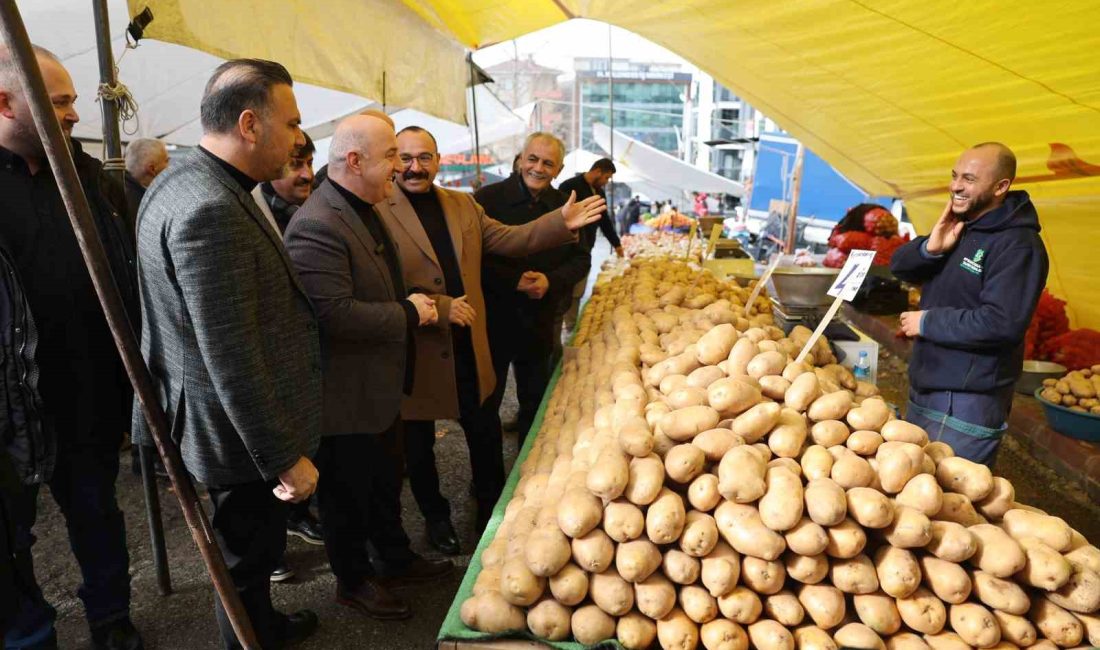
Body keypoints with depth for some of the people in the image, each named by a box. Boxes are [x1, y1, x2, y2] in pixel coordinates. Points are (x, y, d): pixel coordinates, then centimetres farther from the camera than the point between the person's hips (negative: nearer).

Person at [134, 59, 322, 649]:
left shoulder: (193, 183, 6)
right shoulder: (211, 209, -27)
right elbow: (231, 358, -28)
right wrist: (285, 457, -19)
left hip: (240, 424, 10)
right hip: (237, 436, -10)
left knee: (254, 549, 27)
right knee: (248, 555, 11)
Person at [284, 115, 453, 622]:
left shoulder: (366, 210, 8)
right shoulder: (317, 226, -25)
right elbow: (335, 314, -32)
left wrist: (415, 304, 5)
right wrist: (408, 314, -21)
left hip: (381, 386, 10)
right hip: (345, 397, -10)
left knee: (385, 481, 25)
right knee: (348, 493, 12)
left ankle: (397, 559, 45)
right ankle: (353, 580, 33)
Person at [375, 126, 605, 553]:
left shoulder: (464, 205, 8)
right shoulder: (379, 213, -13)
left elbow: (507, 239, 7)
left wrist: (560, 222, -4)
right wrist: (437, 308, -25)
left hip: (469, 347, 5)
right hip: (417, 353, -5)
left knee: (486, 434, 17)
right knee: (419, 445, 15)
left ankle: (492, 511, 39)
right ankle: (436, 518, 39)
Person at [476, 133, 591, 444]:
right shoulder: (488, 199, -8)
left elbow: (581, 258, 6)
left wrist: (551, 280, -12)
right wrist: (514, 281, -21)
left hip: (540, 322, 4)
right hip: (493, 320, -3)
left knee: (535, 401, 17)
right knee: (485, 402, 10)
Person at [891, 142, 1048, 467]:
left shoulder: (1018, 245, -17)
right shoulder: (958, 226, 11)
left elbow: (1003, 324, -26)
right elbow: (899, 267, 8)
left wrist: (928, 322, -17)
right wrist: (930, 248, -12)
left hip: (966, 405, -9)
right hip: (924, 391, 9)